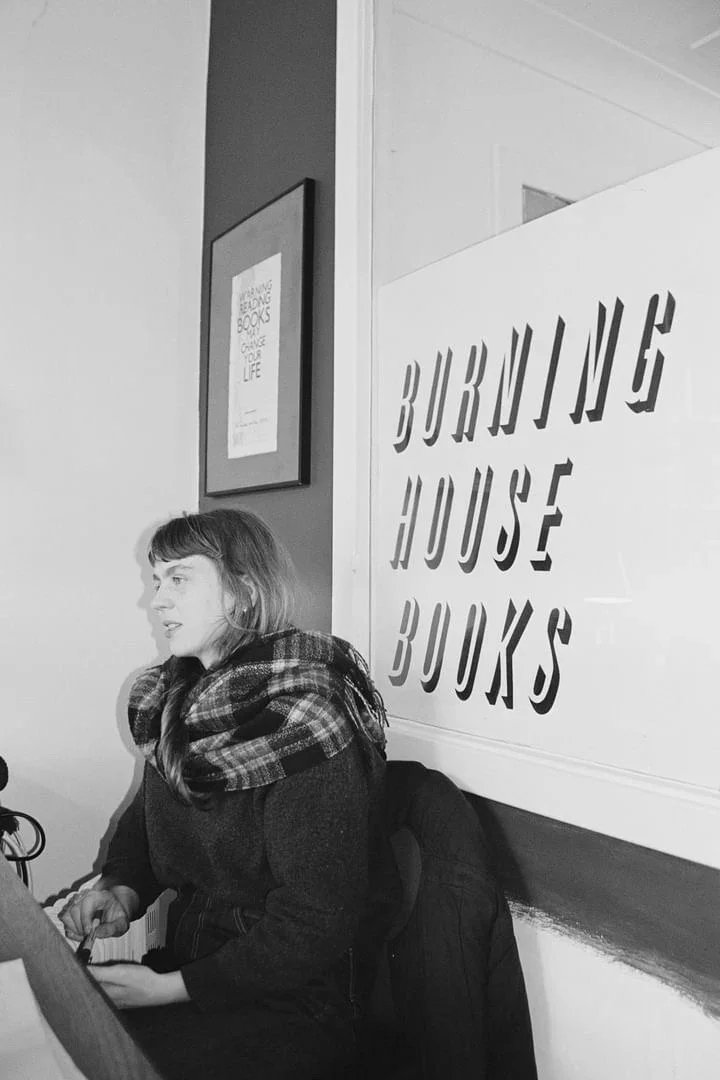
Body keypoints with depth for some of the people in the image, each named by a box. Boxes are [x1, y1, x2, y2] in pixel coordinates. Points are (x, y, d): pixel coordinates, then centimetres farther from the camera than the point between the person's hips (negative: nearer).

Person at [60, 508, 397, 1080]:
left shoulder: (306, 720, -24)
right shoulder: (178, 701, 1)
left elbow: (316, 922, -22)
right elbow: (147, 814, 16)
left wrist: (172, 988, -18)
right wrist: (123, 888, -4)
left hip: (294, 1005, -6)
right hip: (191, 956, 7)